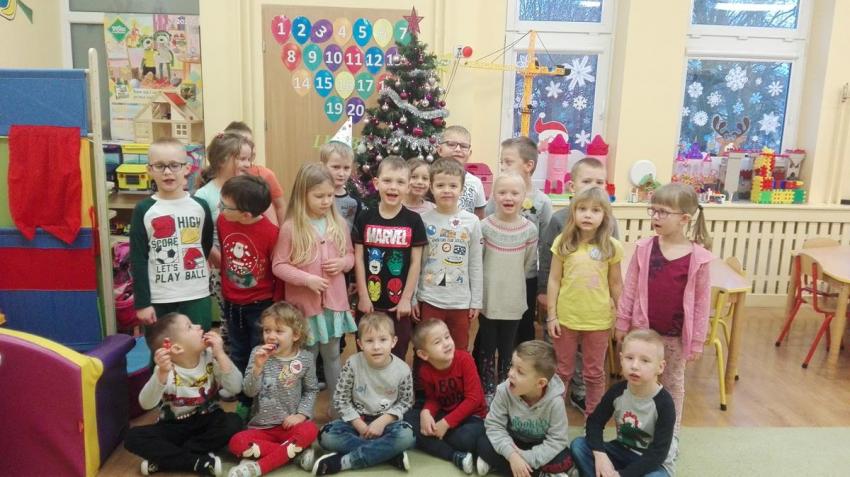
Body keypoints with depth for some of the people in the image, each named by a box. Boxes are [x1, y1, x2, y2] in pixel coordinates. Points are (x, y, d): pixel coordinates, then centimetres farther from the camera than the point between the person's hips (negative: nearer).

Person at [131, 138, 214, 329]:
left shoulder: (200, 206, 1)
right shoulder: (143, 210, -3)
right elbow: (138, 260, -3)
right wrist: (141, 302, -6)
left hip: (197, 297, 1)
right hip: (158, 299, -1)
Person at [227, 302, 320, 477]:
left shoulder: (305, 358, -3)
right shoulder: (258, 353, -4)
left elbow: (311, 390, 5)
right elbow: (249, 391, -11)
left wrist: (302, 413, -10)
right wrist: (258, 366, -28)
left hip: (290, 424, -1)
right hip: (261, 426, 1)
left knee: (310, 430, -31)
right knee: (236, 443, -25)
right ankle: (295, 450, -19)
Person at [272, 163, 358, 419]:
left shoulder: (338, 224, 0)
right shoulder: (290, 227, -12)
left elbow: (351, 255, 11)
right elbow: (278, 265, -9)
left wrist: (343, 263, -11)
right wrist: (307, 279, -20)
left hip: (334, 301, 3)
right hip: (305, 303, -3)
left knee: (332, 355, 17)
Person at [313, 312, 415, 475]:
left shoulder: (402, 370, -13)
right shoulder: (353, 364, -13)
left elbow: (405, 402, -2)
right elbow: (340, 400, -7)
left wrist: (383, 421, -17)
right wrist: (360, 425, -15)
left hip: (386, 420, -1)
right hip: (356, 420, 1)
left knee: (406, 437, -32)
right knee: (327, 437, -25)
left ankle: (343, 461, -27)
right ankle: (389, 454, -23)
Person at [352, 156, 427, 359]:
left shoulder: (413, 221, -4)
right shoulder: (365, 219, -2)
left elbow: (415, 262, -3)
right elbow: (359, 259, -1)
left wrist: (407, 298, -6)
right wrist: (363, 295, -5)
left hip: (399, 303, -1)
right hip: (370, 300, 1)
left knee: (397, 356, 10)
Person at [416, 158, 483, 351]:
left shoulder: (472, 222, -1)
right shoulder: (423, 220, -4)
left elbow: (476, 264, 3)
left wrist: (476, 301, 3)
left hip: (461, 302, 1)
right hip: (429, 300, -1)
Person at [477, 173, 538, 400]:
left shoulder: (530, 229, -7)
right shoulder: (485, 226, -9)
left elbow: (529, 265, 3)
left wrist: (510, 275, 3)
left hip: (513, 300, 1)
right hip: (488, 298, -1)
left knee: (507, 348, 14)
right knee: (486, 347, 10)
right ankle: (487, 390, 26)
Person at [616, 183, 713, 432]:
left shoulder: (698, 257, -13)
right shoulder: (644, 248, -8)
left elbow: (702, 301, -7)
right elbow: (629, 288, -2)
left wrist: (697, 341, -4)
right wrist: (622, 323, 1)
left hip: (676, 334, -1)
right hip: (644, 329, 2)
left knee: (673, 383, 17)